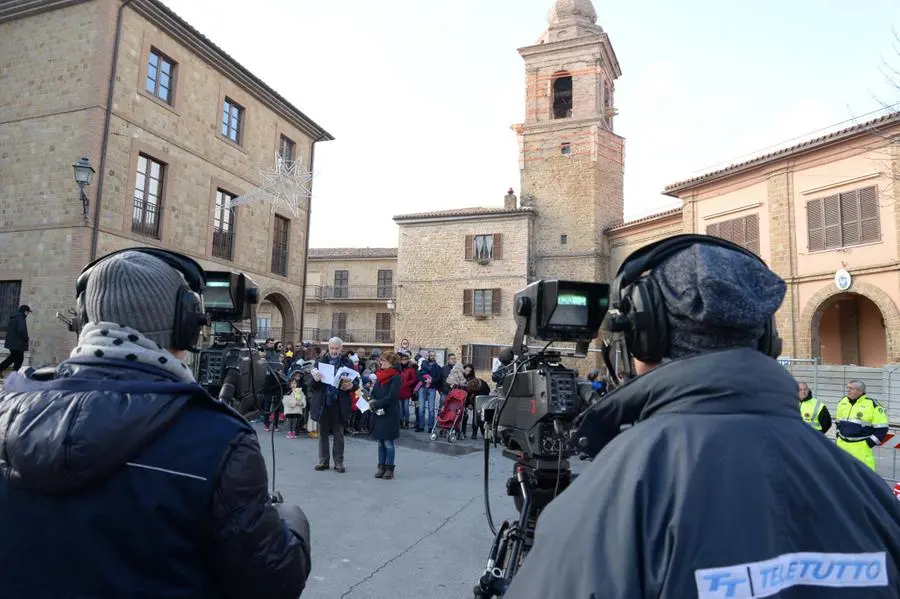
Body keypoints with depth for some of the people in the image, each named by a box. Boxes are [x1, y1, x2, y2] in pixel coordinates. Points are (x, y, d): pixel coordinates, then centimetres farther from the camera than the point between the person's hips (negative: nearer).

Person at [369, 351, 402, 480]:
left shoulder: (396, 378, -12)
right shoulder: (380, 375, 9)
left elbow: (390, 397, -18)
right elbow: (374, 392, 13)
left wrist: (375, 404, -14)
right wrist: (372, 401, -8)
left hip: (390, 414, -6)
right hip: (379, 413, 6)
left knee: (388, 442, 0)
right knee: (380, 442, 11)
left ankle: (389, 468, 11)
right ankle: (381, 466, 19)